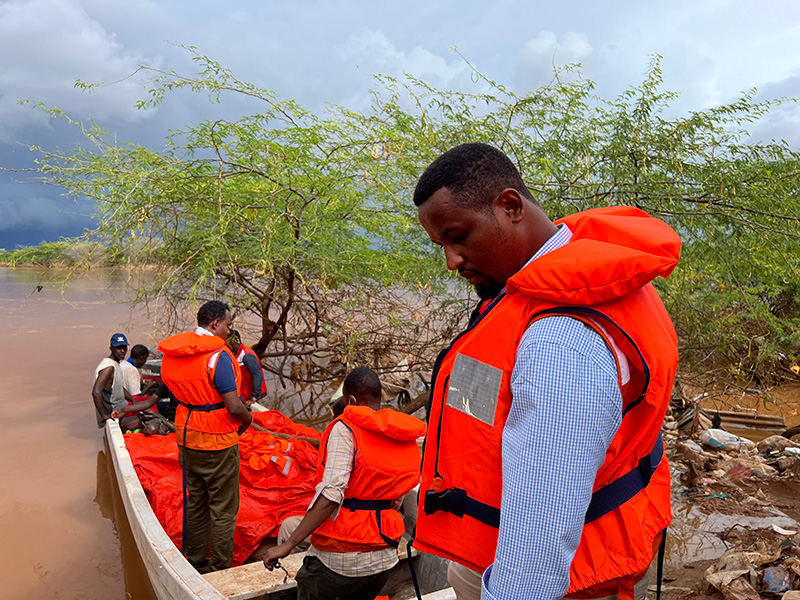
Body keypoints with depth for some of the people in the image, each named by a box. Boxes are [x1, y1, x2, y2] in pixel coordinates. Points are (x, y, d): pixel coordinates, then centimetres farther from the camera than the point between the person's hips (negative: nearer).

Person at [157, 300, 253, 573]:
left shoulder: (173, 353, 3)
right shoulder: (217, 355, -22)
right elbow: (234, 407, -25)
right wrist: (247, 419, -3)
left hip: (187, 436, 8)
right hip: (217, 441, -8)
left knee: (194, 503, 20)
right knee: (222, 509, 6)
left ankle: (196, 563, 33)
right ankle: (219, 571, 15)